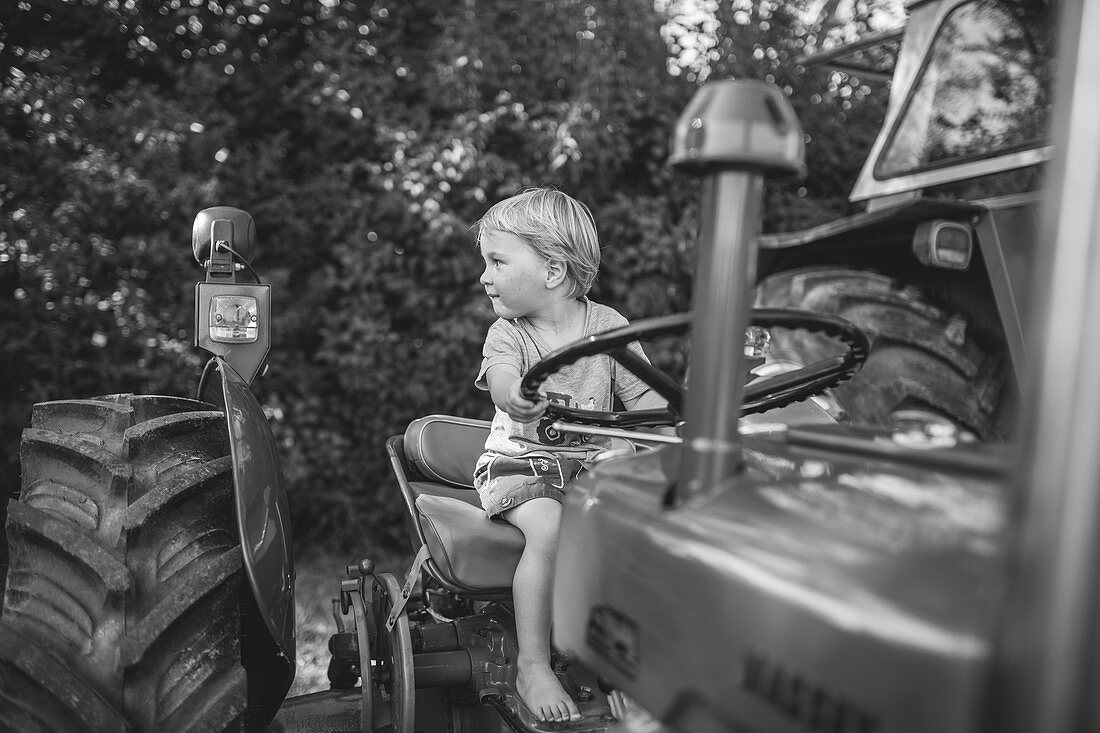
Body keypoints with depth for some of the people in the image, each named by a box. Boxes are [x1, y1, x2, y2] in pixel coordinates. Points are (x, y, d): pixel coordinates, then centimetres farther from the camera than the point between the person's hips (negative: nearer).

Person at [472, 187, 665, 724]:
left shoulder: (607, 325, -1)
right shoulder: (506, 335, -5)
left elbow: (644, 400, -3)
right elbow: (503, 384, -28)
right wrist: (520, 397, -50)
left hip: (592, 462, 2)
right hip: (519, 462, -2)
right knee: (550, 529, -30)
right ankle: (532, 667, -16)